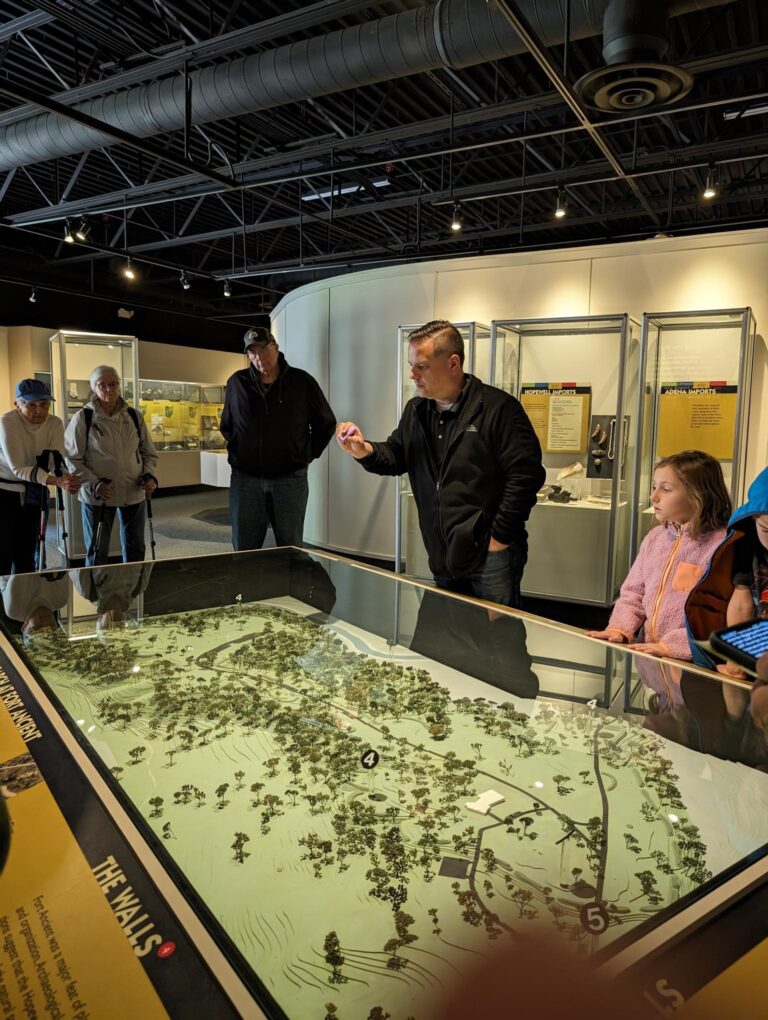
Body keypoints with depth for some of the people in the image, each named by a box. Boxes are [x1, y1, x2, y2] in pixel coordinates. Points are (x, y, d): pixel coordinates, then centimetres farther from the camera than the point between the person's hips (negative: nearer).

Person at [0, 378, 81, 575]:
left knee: (26, 555, 11)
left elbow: (56, 461, -17)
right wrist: (57, 482, -42)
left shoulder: (55, 423, -8)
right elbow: (18, 469, -28)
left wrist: (66, 478, -41)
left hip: (32, 494, 4)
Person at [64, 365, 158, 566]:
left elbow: (149, 453, 12)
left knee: (135, 550, 15)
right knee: (96, 552, 10)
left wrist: (149, 476, -5)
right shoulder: (82, 418, -6)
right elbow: (72, 459, -5)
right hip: (97, 496, -3)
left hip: (134, 493, 3)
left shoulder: (133, 416, 4)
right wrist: (94, 484, -17)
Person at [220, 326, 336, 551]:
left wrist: (308, 455, 5)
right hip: (245, 479, 2)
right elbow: (226, 425, 22)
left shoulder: (302, 382, 1)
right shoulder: (237, 383, 6)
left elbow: (326, 423, 11)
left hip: (290, 479, -1)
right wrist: (237, 452, 12)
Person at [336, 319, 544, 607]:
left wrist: (500, 537, -15)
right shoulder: (415, 411, 10)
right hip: (442, 557, 6)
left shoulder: (498, 407, -12)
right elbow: (395, 457, 15)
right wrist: (365, 451, -7)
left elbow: (525, 475, -15)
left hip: (489, 554, -6)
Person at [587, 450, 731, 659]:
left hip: (690, 664, -6)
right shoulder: (654, 537, 12)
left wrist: (670, 646, -20)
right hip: (646, 653, 6)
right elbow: (633, 594, 16)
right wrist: (619, 629, 0)